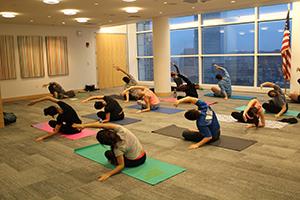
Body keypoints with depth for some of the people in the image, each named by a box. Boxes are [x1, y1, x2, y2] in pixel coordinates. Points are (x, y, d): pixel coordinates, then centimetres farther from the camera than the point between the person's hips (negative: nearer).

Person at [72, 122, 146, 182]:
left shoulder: (118, 148, -30)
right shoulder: (120, 130, -22)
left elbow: (121, 165, -21)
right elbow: (101, 125, -26)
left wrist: (108, 174, -27)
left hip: (134, 162, -5)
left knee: (108, 153, 12)